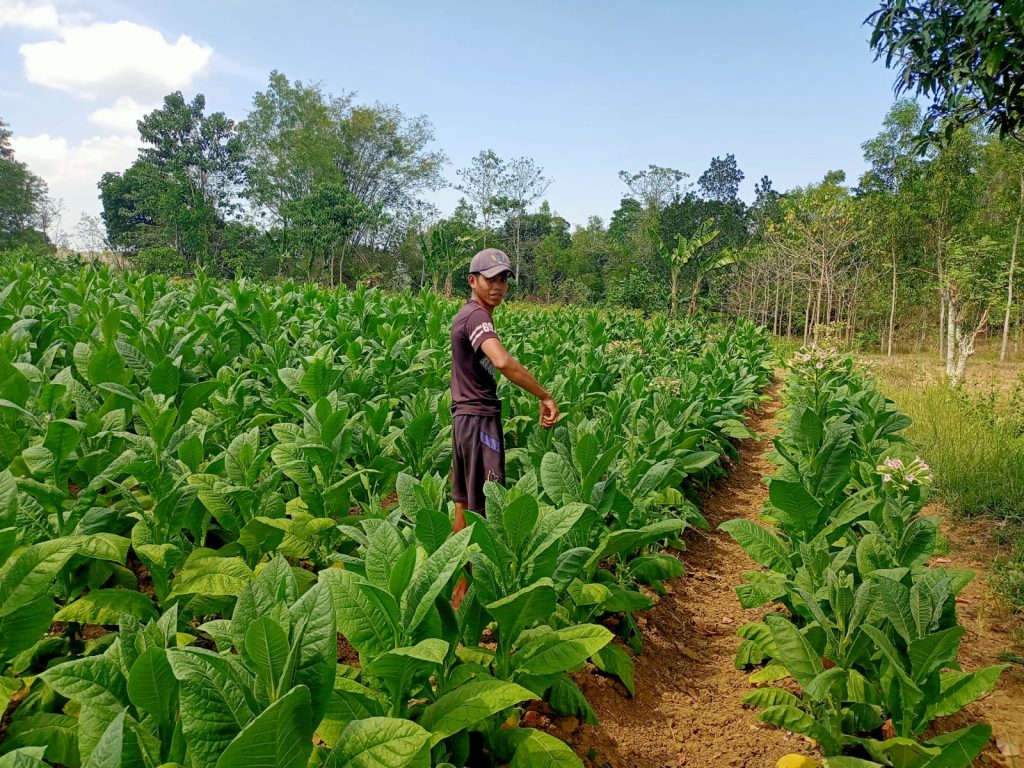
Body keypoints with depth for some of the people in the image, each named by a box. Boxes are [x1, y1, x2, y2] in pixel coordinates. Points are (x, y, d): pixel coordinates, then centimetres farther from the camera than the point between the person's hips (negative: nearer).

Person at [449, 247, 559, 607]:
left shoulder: (468, 314, 15)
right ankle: (467, 591, 5)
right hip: (480, 419, -10)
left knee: (464, 504, 16)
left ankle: (459, 581, 28)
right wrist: (546, 396, -29)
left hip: (465, 417, 10)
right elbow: (503, 362, -35)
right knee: (483, 510, -3)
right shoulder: (477, 315, -17)